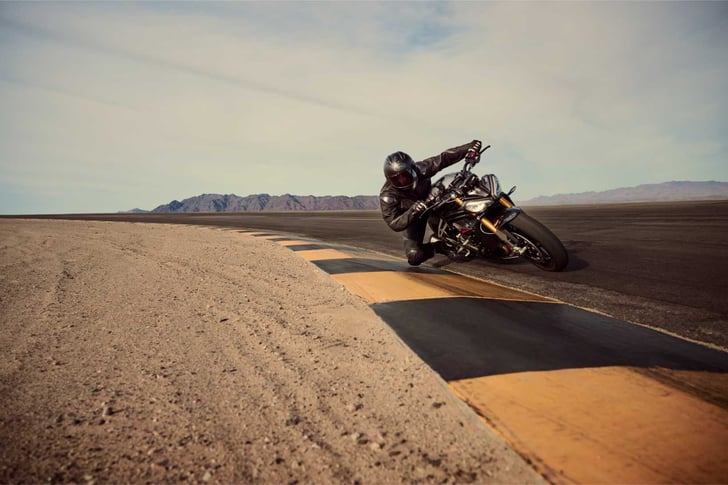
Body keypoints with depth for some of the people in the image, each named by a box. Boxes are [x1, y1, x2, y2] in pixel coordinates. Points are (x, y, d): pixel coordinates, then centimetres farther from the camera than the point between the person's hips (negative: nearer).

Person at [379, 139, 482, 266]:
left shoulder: (420, 169, -28)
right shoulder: (387, 195, -31)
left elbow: (443, 158, -26)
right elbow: (394, 224, -34)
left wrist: (470, 147, -36)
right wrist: (412, 212, -51)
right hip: (411, 216, -3)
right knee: (414, 256, -17)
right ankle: (436, 247, 12)